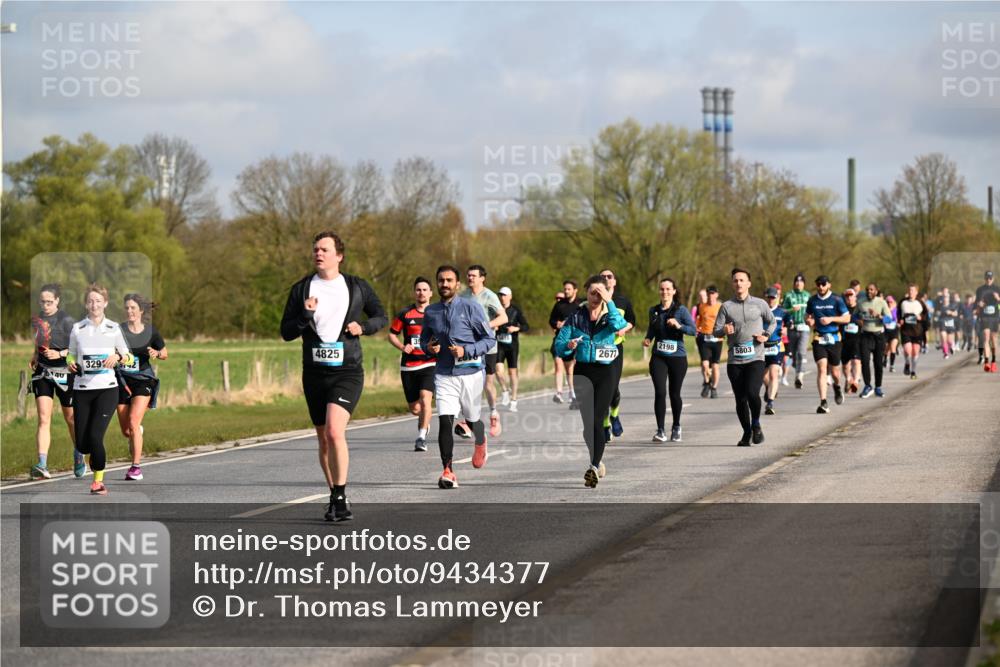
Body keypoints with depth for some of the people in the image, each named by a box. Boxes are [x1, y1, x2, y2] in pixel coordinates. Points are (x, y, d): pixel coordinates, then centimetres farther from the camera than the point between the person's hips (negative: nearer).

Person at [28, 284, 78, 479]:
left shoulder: (65, 320, -11)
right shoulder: (37, 318, 6)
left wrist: (60, 354, -24)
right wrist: (34, 356, 10)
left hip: (63, 373, -4)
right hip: (42, 372, 4)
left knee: (70, 418, 13)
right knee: (43, 419, -11)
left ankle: (78, 458, 35)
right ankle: (42, 465, -20)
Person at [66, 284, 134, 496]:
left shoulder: (113, 328, 2)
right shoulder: (77, 329, 4)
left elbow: (128, 356, 8)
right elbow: (71, 355, 14)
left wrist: (118, 356, -13)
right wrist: (71, 364, -8)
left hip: (107, 388, -2)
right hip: (82, 389, 2)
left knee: (95, 436, -15)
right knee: (82, 443, 0)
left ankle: (99, 480, 3)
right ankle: (96, 460, 34)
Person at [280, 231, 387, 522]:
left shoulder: (357, 287, 4)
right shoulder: (301, 289, 6)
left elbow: (381, 316, 16)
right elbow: (286, 332, 5)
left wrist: (363, 327, -5)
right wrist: (305, 315, -14)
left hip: (347, 372, -3)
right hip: (315, 373, 3)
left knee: (335, 432, -21)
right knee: (324, 440, 10)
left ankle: (340, 497, -13)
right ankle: (336, 498, 23)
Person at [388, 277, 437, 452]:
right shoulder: (405, 314, 3)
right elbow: (392, 334, 9)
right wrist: (402, 347, -10)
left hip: (429, 364, -1)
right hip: (408, 366, 1)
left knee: (425, 399, -23)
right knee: (414, 409, 6)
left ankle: (422, 437, -15)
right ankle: (424, 421, 41)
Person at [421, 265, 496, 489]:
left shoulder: (471, 307, -6)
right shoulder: (431, 312, 7)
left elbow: (490, 338, -4)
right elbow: (424, 339, 22)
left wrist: (466, 351, -17)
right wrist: (429, 347, -3)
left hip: (471, 372, -2)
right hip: (444, 374, 2)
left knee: (472, 419, 13)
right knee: (445, 421, -13)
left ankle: (481, 444, 48)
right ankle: (448, 471, -13)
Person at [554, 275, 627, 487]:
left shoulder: (610, 315, 3)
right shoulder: (576, 316, 5)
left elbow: (618, 325, -22)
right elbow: (559, 345, 4)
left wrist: (609, 302, -20)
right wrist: (568, 346, -17)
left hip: (606, 372, -1)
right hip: (583, 371, 1)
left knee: (597, 420, -8)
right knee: (587, 420, -1)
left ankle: (594, 466, -12)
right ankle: (597, 462, 15)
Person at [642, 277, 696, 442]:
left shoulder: (681, 310, -3)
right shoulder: (654, 311, 8)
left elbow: (693, 329, -11)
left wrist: (679, 326, -27)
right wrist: (647, 339, 4)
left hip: (677, 357, -2)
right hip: (658, 357, 2)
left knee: (675, 393, 7)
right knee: (659, 392, -11)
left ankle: (676, 427, 27)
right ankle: (660, 430, -8)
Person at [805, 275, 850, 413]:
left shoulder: (836, 300, -2)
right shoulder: (812, 300, 6)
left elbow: (847, 318, 0)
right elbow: (808, 316, 18)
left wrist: (831, 319, -15)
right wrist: (809, 321, -6)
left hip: (834, 338, -1)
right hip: (819, 339, 1)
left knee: (834, 370, 9)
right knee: (821, 368, -13)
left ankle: (837, 386, 46)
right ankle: (823, 403, -16)